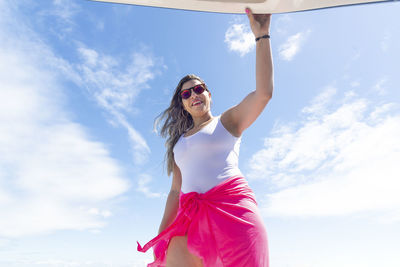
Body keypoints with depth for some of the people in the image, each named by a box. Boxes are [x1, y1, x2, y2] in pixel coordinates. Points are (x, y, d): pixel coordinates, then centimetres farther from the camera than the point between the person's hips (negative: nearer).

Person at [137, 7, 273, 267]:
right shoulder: (180, 141, 25)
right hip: (190, 216, 4)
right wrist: (161, 238, 15)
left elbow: (264, 92, -6)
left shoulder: (227, 121, 12)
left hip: (231, 208, -4)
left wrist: (261, 35, -8)